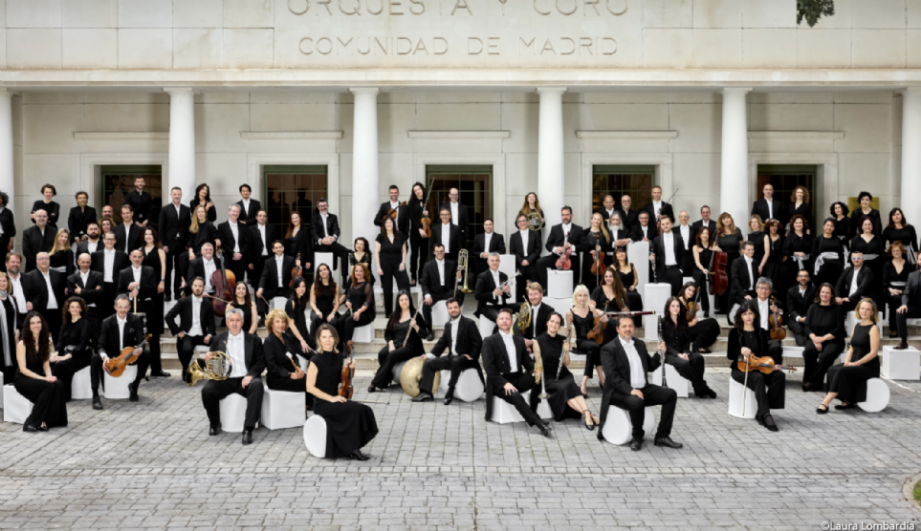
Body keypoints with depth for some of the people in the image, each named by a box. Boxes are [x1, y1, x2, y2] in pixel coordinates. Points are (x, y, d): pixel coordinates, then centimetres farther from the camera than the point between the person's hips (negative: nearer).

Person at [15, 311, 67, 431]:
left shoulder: (46, 343, 8)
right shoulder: (22, 344, -9)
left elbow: (46, 364, 7)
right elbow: (23, 369, -14)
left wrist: (49, 376, -16)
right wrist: (44, 379, -24)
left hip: (39, 377, 5)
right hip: (23, 379, -5)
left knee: (59, 385, -28)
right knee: (49, 386, -33)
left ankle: (51, 420, -23)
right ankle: (32, 423, -26)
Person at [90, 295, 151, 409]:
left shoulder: (136, 320, -8)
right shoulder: (107, 322, -10)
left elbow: (140, 341, -11)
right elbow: (101, 345, -13)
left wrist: (139, 349, -37)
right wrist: (104, 356, -37)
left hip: (130, 355, 1)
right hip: (111, 356, -1)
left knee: (147, 355, -27)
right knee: (95, 358, -30)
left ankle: (134, 386, -7)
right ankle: (95, 396, -22)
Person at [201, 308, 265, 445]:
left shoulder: (254, 340, 10)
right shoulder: (218, 339, 16)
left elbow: (260, 363, 4)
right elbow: (213, 361, 18)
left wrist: (250, 375, -15)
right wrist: (207, 360, -7)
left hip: (245, 378, -1)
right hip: (224, 379, 1)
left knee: (257, 386, -35)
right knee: (207, 390, -28)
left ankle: (248, 429, -32)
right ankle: (214, 424, 0)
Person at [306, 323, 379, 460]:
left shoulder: (338, 358, 9)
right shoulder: (316, 360, -10)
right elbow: (310, 387, -14)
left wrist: (350, 369, 2)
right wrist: (331, 398, -19)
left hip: (336, 400, 7)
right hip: (322, 404, -6)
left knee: (366, 410, -17)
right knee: (356, 409, -27)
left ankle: (350, 449, -8)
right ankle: (352, 448, -13)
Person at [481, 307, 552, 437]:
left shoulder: (519, 341, 19)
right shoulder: (489, 341, 2)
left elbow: (528, 363, 16)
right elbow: (489, 367, -8)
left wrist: (535, 373, -8)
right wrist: (504, 383, -22)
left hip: (518, 379, 5)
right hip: (499, 382, -5)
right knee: (515, 396, -35)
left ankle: (533, 413, -16)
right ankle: (540, 424, -36)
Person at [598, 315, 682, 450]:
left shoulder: (640, 344, 15)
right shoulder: (609, 349, -7)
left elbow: (650, 366, 20)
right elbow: (611, 376, -17)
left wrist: (659, 354, 1)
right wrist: (630, 390, -28)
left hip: (643, 389, 7)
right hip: (620, 393, -7)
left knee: (671, 394, -9)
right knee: (637, 402, -37)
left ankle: (662, 436, -4)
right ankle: (637, 438, -11)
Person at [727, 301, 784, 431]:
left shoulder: (761, 333, 12)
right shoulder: (735, 332, 3)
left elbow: (767, 352, 11)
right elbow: (729, 355, -5)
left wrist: (776, 363, -10)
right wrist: (741, 350, -26)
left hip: (760, 367, 4)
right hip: (741, 368, -4)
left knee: (780, 376, -26)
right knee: (758, 378, -36)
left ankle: (761, 414, -24)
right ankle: (766, 415, -36)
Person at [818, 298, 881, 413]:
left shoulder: (874, 328, -8)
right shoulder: (856, 326, 13)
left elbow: (873, 352, -15)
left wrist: (855, 363, -18)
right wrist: (847, 361, -3)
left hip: (869, 366, -7)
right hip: (854, 363, 7)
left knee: (842, 372, -29)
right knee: (832, 370, -17)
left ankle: (825, 403, -30)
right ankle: (847, 401, -13)